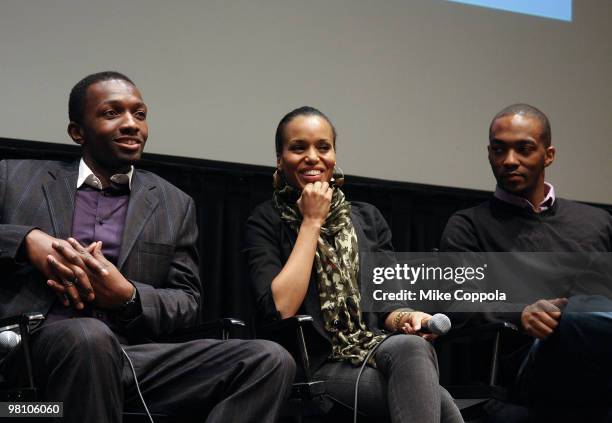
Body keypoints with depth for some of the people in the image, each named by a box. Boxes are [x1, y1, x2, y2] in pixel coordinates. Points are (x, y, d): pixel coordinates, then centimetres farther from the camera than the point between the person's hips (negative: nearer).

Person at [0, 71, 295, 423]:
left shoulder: (174, 204, 19)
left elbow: (188, 302, 14)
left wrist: (128, 297, -8)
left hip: (137, 354, 3)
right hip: (38, 345, -2)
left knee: (270, 361, -19)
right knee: (89, 334, -39)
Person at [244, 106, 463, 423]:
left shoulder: (367, 218, 16)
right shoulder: (266, 222, 4)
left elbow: (384, 304, 16)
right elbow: (280, 309, -11)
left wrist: (404, 318, -9)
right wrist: (312, 222, -6)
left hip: (380, 353, 5)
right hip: (319, 366, -5)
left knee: (410, 345, -35)